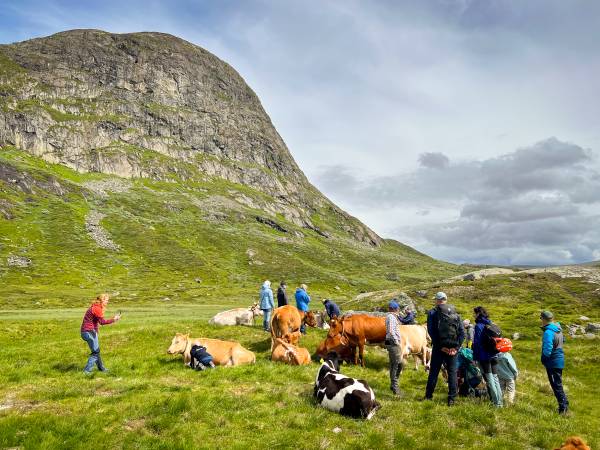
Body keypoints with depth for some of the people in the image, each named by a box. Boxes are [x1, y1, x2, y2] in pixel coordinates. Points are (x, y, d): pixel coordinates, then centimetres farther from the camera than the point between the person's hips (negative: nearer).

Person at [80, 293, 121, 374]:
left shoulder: (94, 307, 15)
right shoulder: (97, 308, -16)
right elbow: (102, 322, -17)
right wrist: (113, 320, -14)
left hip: (85, 332, 10)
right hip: (89, 332, -10)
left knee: (96, 350, 19)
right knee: (95, 352, -3)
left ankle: (101, 368, 30)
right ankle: (87, 370, -3)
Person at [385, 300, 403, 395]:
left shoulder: (391, 316, 17)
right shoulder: (391, 317, -13)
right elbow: (391, 331, -22)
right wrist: (397, 342, -19)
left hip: (391, 343, 10)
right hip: (393, 343, -10)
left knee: (393, 364, 15)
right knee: (398, 363, -10)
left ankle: (393, 384, 22)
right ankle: (394, 385, -8)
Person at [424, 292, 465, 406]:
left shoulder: (432, 313, -4)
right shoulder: (455, 314, 7)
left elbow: (431, 331, -13)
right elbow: (462, 332, 1)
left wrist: (440, 346, -11)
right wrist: (456, 347, -2)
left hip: (439, 347, -2)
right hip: (453, 348, 2)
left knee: (434, 371, 9)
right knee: (452, 372, 10)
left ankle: (429, 395, 16)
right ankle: (451, 398, 10)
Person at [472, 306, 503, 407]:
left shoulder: (479, 326, -12)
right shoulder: (491, 324, 10)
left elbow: (476, 343, -14)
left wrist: (475, 357, -10)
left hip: (484, 356, -7)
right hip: (494, 355, 7)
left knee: (489, 380, 0)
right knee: (495, 378, 12)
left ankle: (495, 402, 1)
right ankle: (499, 402, 14)